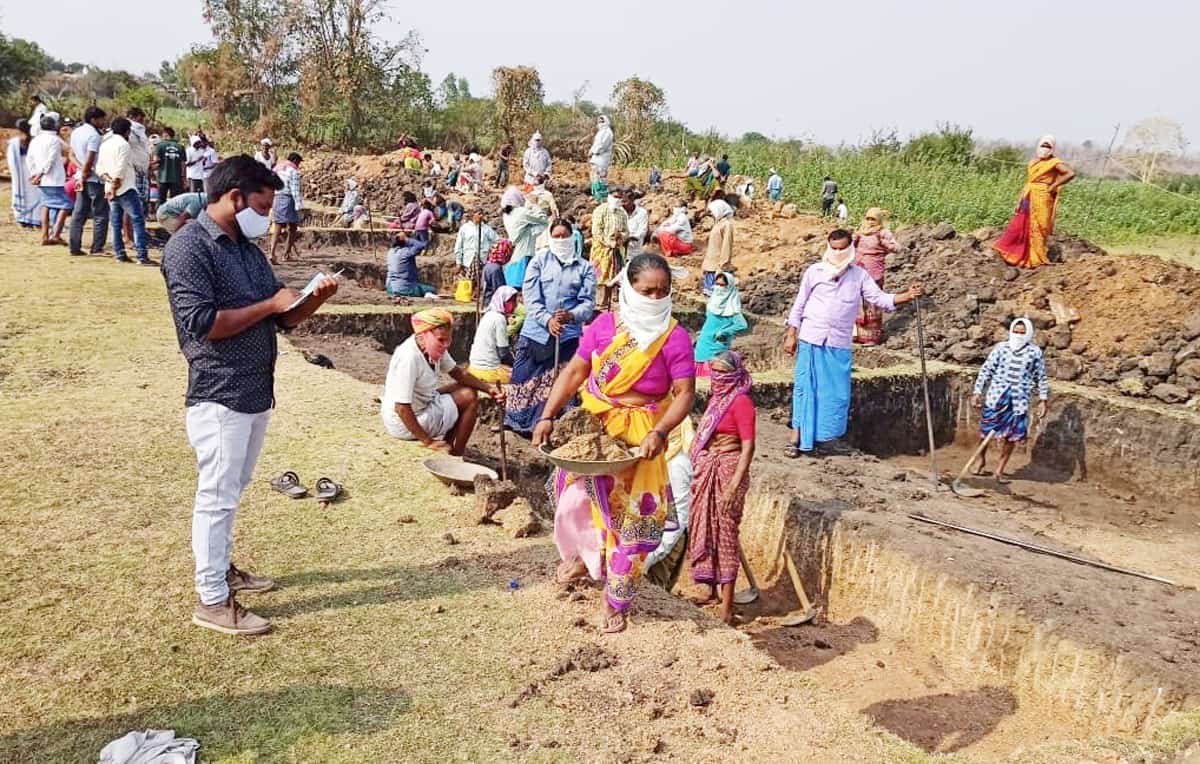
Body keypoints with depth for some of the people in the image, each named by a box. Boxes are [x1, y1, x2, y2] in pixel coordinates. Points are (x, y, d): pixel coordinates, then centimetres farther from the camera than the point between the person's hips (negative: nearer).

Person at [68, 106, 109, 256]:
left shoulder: (76, 132, 11)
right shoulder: (94, 135, -16)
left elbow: (72, 155, 12)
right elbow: (89, 161, -20)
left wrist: (81, 169, -1)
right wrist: (84, 174, -8)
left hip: (82, 178, 8)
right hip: (95, 179, -8)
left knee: (79, 214, 8)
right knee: (100, 215, -1)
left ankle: (75, 247, 9)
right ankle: (97, 248, -1)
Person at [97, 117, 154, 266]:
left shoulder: (104, 143, 15)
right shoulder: (123, 144, -11)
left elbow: (99, 168, 11)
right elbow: (120, 171, -19)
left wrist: (108, 180, -1)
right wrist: (114, 188, -14)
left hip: (111, 189, 9)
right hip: (126, 189, -9)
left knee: (116, 222, 10)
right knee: (138, 220, -9)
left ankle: (119, 254, 11)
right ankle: (142, 256, -16)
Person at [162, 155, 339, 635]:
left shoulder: (249, 249, 13)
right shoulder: (188, 247, -13)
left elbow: (283, 318, 15)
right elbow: (201, 323, -23)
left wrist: (314, 300, -4)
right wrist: (269, 305, -17)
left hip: (257, 392, 9)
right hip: (219, 395, -8)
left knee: (232, 490, 19)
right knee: (217, 494, -2)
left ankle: (221, 567, 34)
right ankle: (212, 600, 7)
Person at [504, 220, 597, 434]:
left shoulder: (585, 268, 8)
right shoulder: (539, 261, 7)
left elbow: (588, 302, -1)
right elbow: (530, 296, -3)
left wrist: (572, 316, -22)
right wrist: (547, 320, -18)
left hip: (568, 337, 0)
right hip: (535, 332, 0)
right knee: (524, 382, 3)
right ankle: (516, 425, 16)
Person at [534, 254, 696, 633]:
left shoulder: (674, 337, -14)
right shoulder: (604, 325, -5)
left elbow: (685, 393, -16)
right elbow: (575, 372, -3)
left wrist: (659, 432, -29)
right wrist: (547, 417, -11)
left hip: (638, 434, -3)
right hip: (591, 423, 3)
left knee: (630, 513, 5)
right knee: (575, 491, 14)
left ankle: (616, 602, 22)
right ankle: (583, 553, 48)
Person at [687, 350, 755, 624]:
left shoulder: (741, 402, -12)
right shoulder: (716, 398, 12)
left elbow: (748, 447, -17)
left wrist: (734, 485, -22)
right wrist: (697, 471, 16)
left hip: (726, 472, -8)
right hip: (706, 472, 8)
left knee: (724, 533, -6)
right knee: (704, 530, 12)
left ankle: (727, 605, -1)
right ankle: (711, 590, 26)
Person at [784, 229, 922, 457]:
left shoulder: (859, 275, 6)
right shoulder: (814, 271, 2)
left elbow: (880, 298, -2)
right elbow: (799, 305, 6)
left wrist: (908, 296, -17)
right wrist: (791, 336, 3)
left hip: (839, 345, 2)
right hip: (810, 340, -2)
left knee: (835, 393, 3)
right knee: (805, 389, 0)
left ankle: (820, 437, 17)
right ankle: (799, 439, 5)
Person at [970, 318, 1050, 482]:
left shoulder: (1034, 352, 2)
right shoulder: (1001, 348, 0)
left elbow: (1041, 378, 9)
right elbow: (986, 370, 2)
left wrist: (1043, 400, 7)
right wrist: (977, 392, -2)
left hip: (1019, 400, 0)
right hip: (996, 395, 0)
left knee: (1010, 436, 3)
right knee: (985, 431, 5)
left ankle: (999, 470, 19)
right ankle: (981, 461, 30)